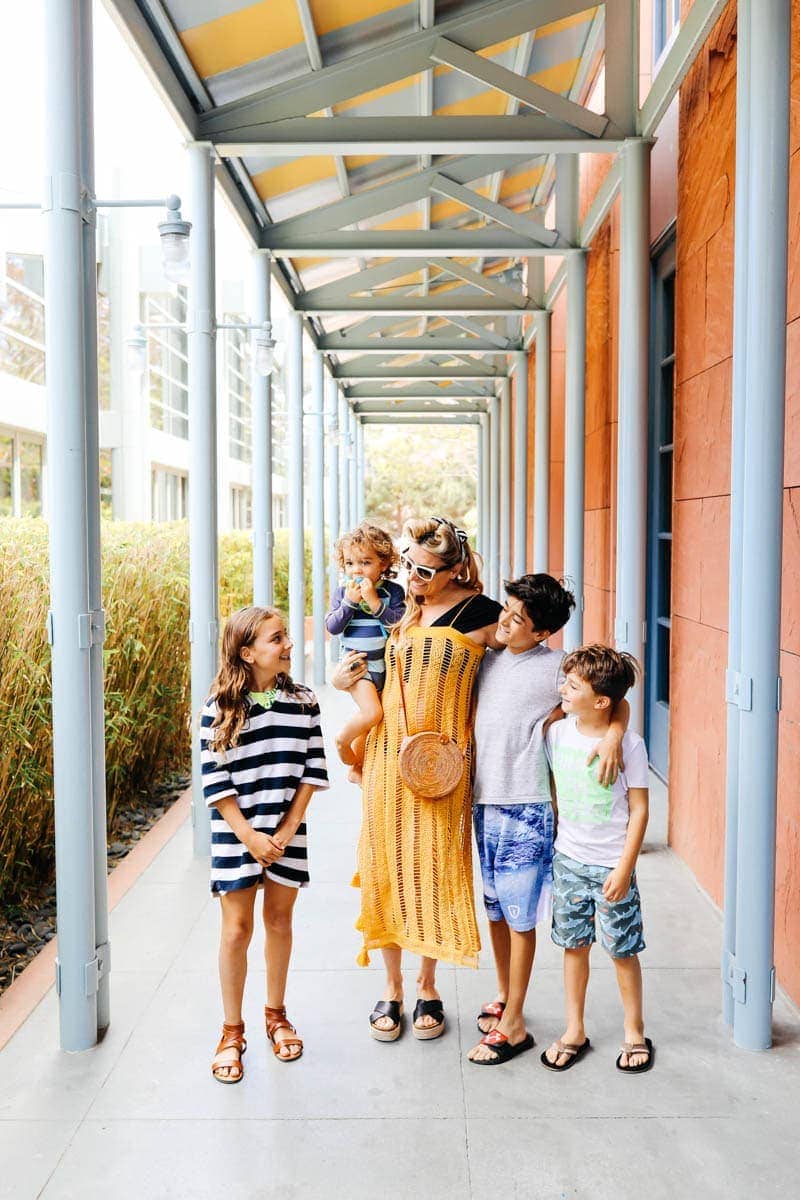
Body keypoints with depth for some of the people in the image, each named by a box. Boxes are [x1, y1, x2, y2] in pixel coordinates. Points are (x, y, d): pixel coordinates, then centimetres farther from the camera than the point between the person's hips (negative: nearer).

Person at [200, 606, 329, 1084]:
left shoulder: (303, 701, -2)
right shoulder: (220, 708, -9)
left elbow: (314, 770, -1)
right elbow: (214, 781, -9)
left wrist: (287, 830, -8)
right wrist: (249, 837, -13)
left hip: (287, 834, 3)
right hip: (236, 834, -2)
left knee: (279, 921, 14)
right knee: (237, 929, 4)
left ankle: (276, 1015, 33)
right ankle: (232, 1032, 20)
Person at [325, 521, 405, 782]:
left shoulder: (393, 591, -5)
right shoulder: (342, 592, -4)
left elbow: (400, 622, -16)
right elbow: (332, 627, -10)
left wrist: (375, 602, -23)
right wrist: (349, 602, -19)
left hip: (384, 664, 3)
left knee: (369, 724, 15)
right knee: (372, 713, -23)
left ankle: (356, 769, 35)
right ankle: (341, 740, 5)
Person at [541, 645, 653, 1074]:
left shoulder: (629, 744, -14)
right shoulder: (557, 733, -3)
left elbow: (639, 809, -11)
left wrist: (624, 868, -13)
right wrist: (552, 844, 9)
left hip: (611, 866, -4)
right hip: (568, 860, 4)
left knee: (622, 950, 7)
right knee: (574, 945, 13)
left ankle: (635, 1034, 27)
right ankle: (574, 1032, 28)